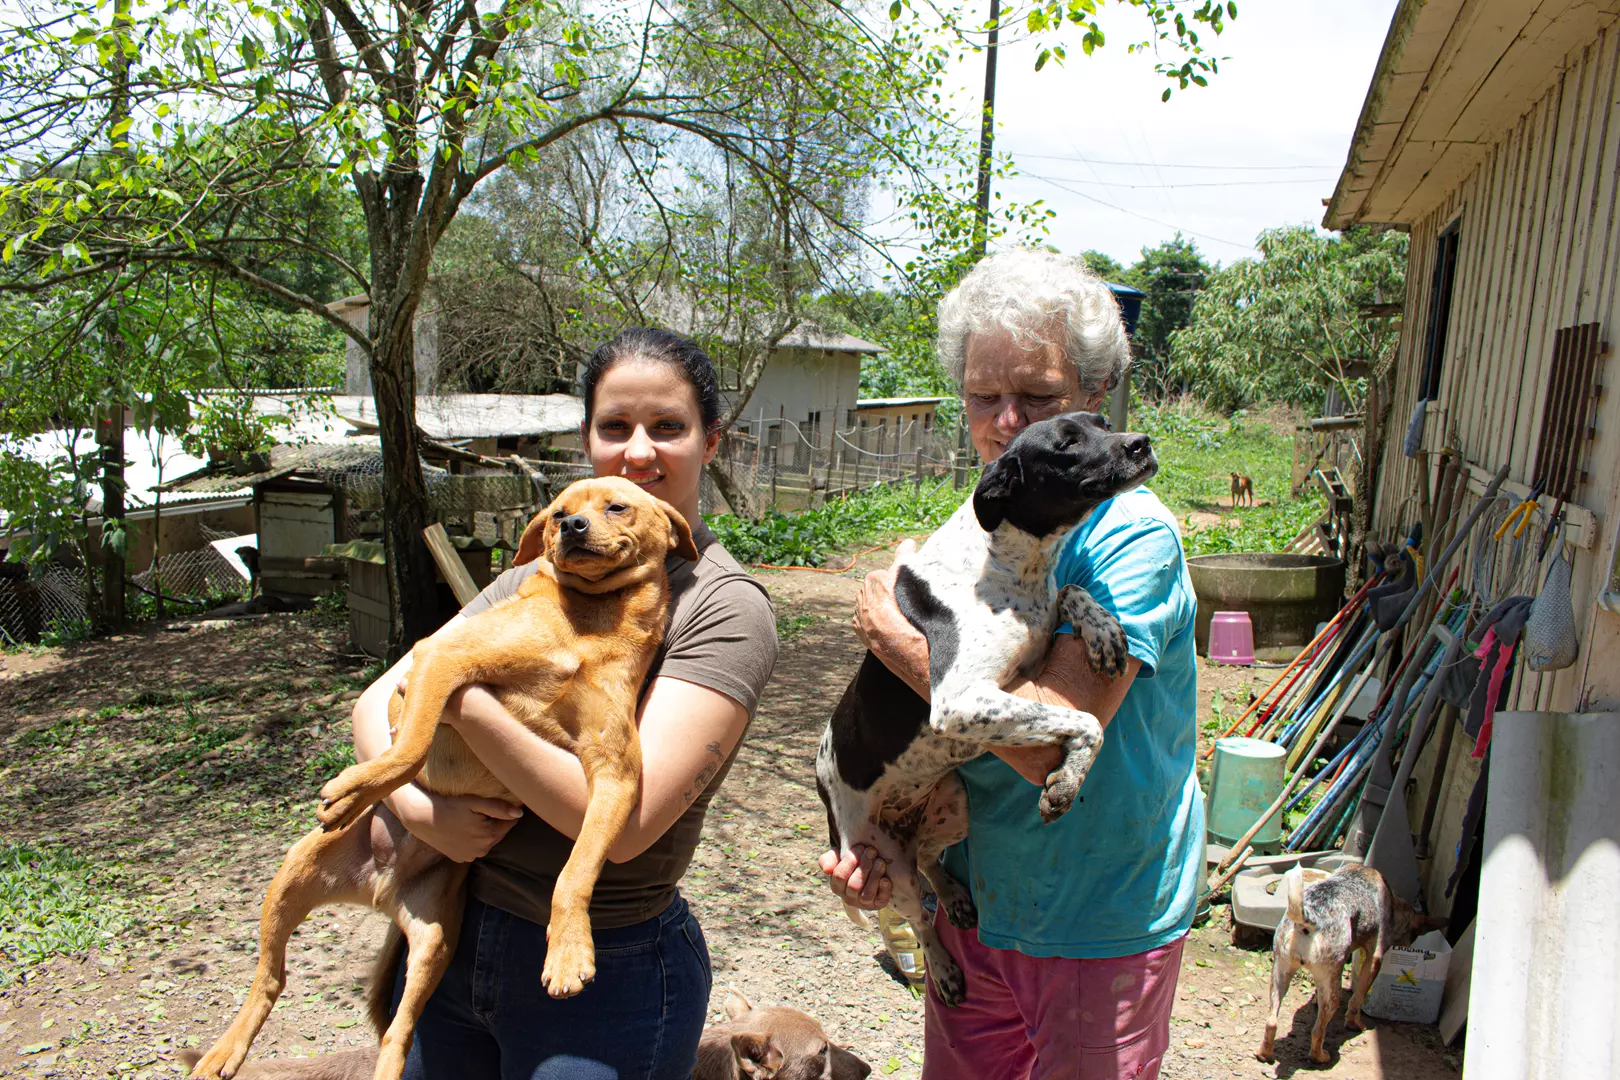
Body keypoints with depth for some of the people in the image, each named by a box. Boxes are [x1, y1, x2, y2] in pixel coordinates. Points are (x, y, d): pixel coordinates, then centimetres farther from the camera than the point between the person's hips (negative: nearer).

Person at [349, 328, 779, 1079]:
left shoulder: (725, 609, -16)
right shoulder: (539, 573, 3)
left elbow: (626, 820, -24)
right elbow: (377, 701, 4)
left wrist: (461, 700, -20)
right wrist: (416, 806, -15)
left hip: (606, 976, -6)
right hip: (450, 938, 6)